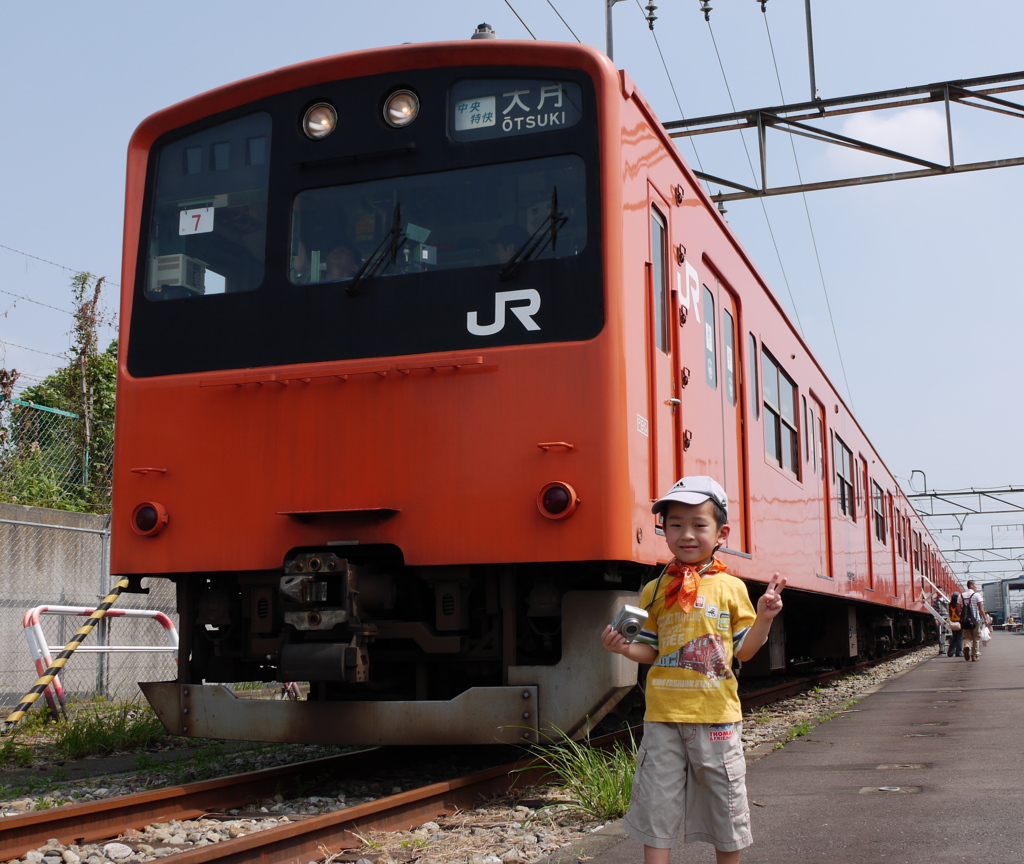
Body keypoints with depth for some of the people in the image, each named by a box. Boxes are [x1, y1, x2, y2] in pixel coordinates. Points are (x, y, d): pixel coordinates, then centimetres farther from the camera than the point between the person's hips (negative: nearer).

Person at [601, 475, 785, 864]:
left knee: (724, 803, 10)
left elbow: (744, 649, 5)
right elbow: (650, 650, 9)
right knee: (656, 803, 4)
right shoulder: (655, 591, 6)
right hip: (664, 715, 1)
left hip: (716, 715, -1)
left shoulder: (731, 588, 2)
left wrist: (764, 618, -10)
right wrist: (624, 647, -10)